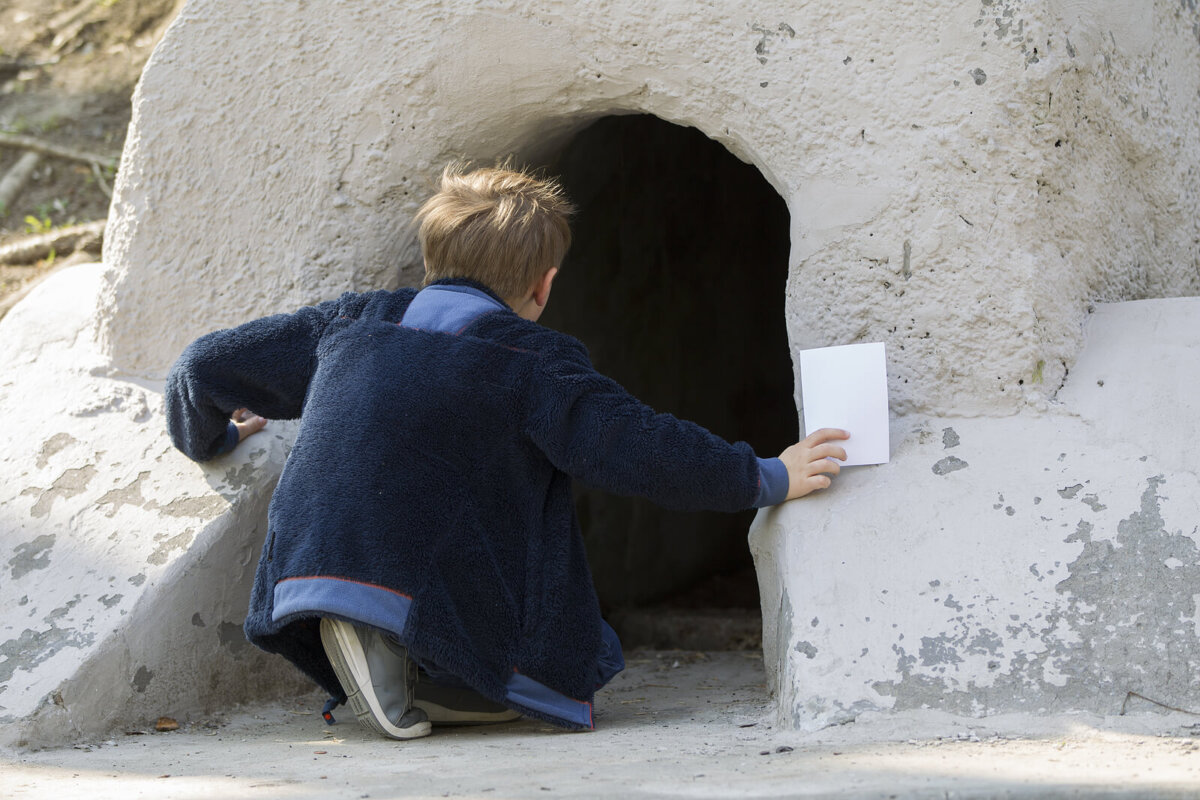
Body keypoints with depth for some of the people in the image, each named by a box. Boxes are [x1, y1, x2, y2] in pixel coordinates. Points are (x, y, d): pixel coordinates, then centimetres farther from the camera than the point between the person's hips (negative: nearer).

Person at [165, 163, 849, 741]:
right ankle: (412, 674, -11)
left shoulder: (355, 322, 15)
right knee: (580, 679, 11)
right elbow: (640, 450, -9)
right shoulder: (535, 362, -2)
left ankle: (378, 660, 1)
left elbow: (204, 366, 21)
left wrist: (213, 437, 43)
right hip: (441, 602, -7)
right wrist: (767, 479, 3)